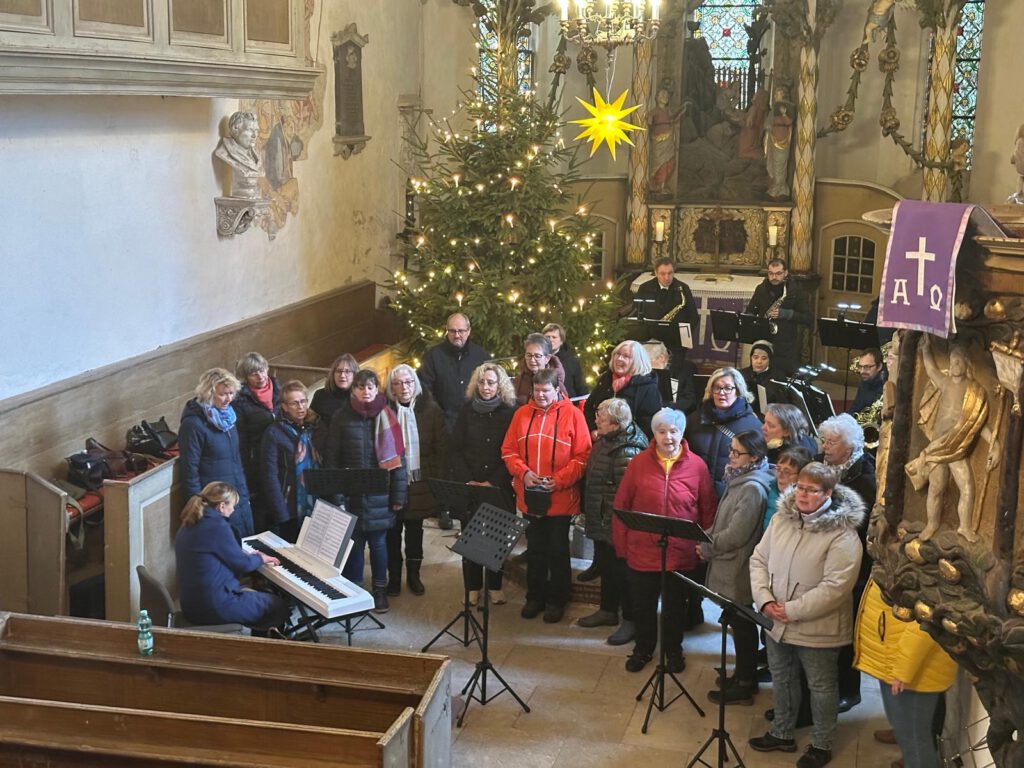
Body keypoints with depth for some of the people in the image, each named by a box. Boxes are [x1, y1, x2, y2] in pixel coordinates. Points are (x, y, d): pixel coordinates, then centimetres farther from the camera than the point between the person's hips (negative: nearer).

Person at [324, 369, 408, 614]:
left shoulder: (387, 417, 1)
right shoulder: (342, 417, 1)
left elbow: (397, 456, 0)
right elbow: (331, 458, 3)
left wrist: (398, 495, -4)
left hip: (380, 494, 0)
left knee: (378, 541, 6)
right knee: (354, 542, 5)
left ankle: (380, 591, 20)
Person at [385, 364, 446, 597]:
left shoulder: (430, 409, -1)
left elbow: (441, 447, 0)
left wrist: (440, 480, -5)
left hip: (420, 482, 1)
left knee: (415, 531, 14)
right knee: (393, 532, 6)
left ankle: (414, 574, 27)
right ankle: (394, 576, 19)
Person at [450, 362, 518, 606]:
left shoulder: (510, 412, -1)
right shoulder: (467, 410, 4)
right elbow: (456, 449, 3)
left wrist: (492, 483, -11)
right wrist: (467, 481, -8)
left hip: (499, 486, -1)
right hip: (468, 485, 1)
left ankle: (495, 586, 15)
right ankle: (473, 587, 10)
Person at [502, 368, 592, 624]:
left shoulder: (572, 414, -7)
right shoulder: (522, 414, 3)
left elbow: (582, 456, -8)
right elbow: (509, 450, 5)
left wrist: (560, 480, -17)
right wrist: (523, 472, -11)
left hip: (561, 497, -3)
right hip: (530, 496, 3)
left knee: (558, 550, 8)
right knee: (535, 548, 14)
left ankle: (557, 600, 21)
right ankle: (535, 597, 27)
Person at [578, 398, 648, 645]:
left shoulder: (627, 452, -26)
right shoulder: (606, 440, 6)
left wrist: (616, 523, -23)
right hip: (602, 522, 10)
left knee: (622, 571, 2)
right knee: (605, 567, 22)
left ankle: (630, 621, 15)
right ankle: (608, 610, 38)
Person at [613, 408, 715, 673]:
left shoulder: (697, 465, -6)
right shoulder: (638, 463, -5)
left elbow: (708, 510, 0)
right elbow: (621, 506, -1)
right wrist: (621, 544, -1)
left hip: (681, 552, -1)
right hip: (642, 550, 1)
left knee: (675, 605, 16)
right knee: (643, 604, 15)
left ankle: (674, 649, 36)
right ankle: (643, 648, 36)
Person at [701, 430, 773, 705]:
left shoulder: (753, 488, -22)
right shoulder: (738, 480, 7)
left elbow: (736, 534, -23)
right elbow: (723, 521, 16)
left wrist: (708, 547, -11)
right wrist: (706, 537, 1)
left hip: (738, 568, -9)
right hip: (729, 565, 9)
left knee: (742, 624, 3)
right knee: (739, 622, 19)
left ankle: (744, 685, 15)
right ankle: (744, 674, 32)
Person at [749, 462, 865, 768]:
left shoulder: (842, 535, -19)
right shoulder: (781, 519, 0)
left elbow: (835, 587, -24)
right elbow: (759, 560, 4)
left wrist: (792, 610, -22)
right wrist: (765, 600, -11)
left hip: (817, 628, -6)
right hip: (777, 623, 6)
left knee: (821, 687, 12)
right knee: (781, 679, 22)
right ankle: (781, 733, 42)